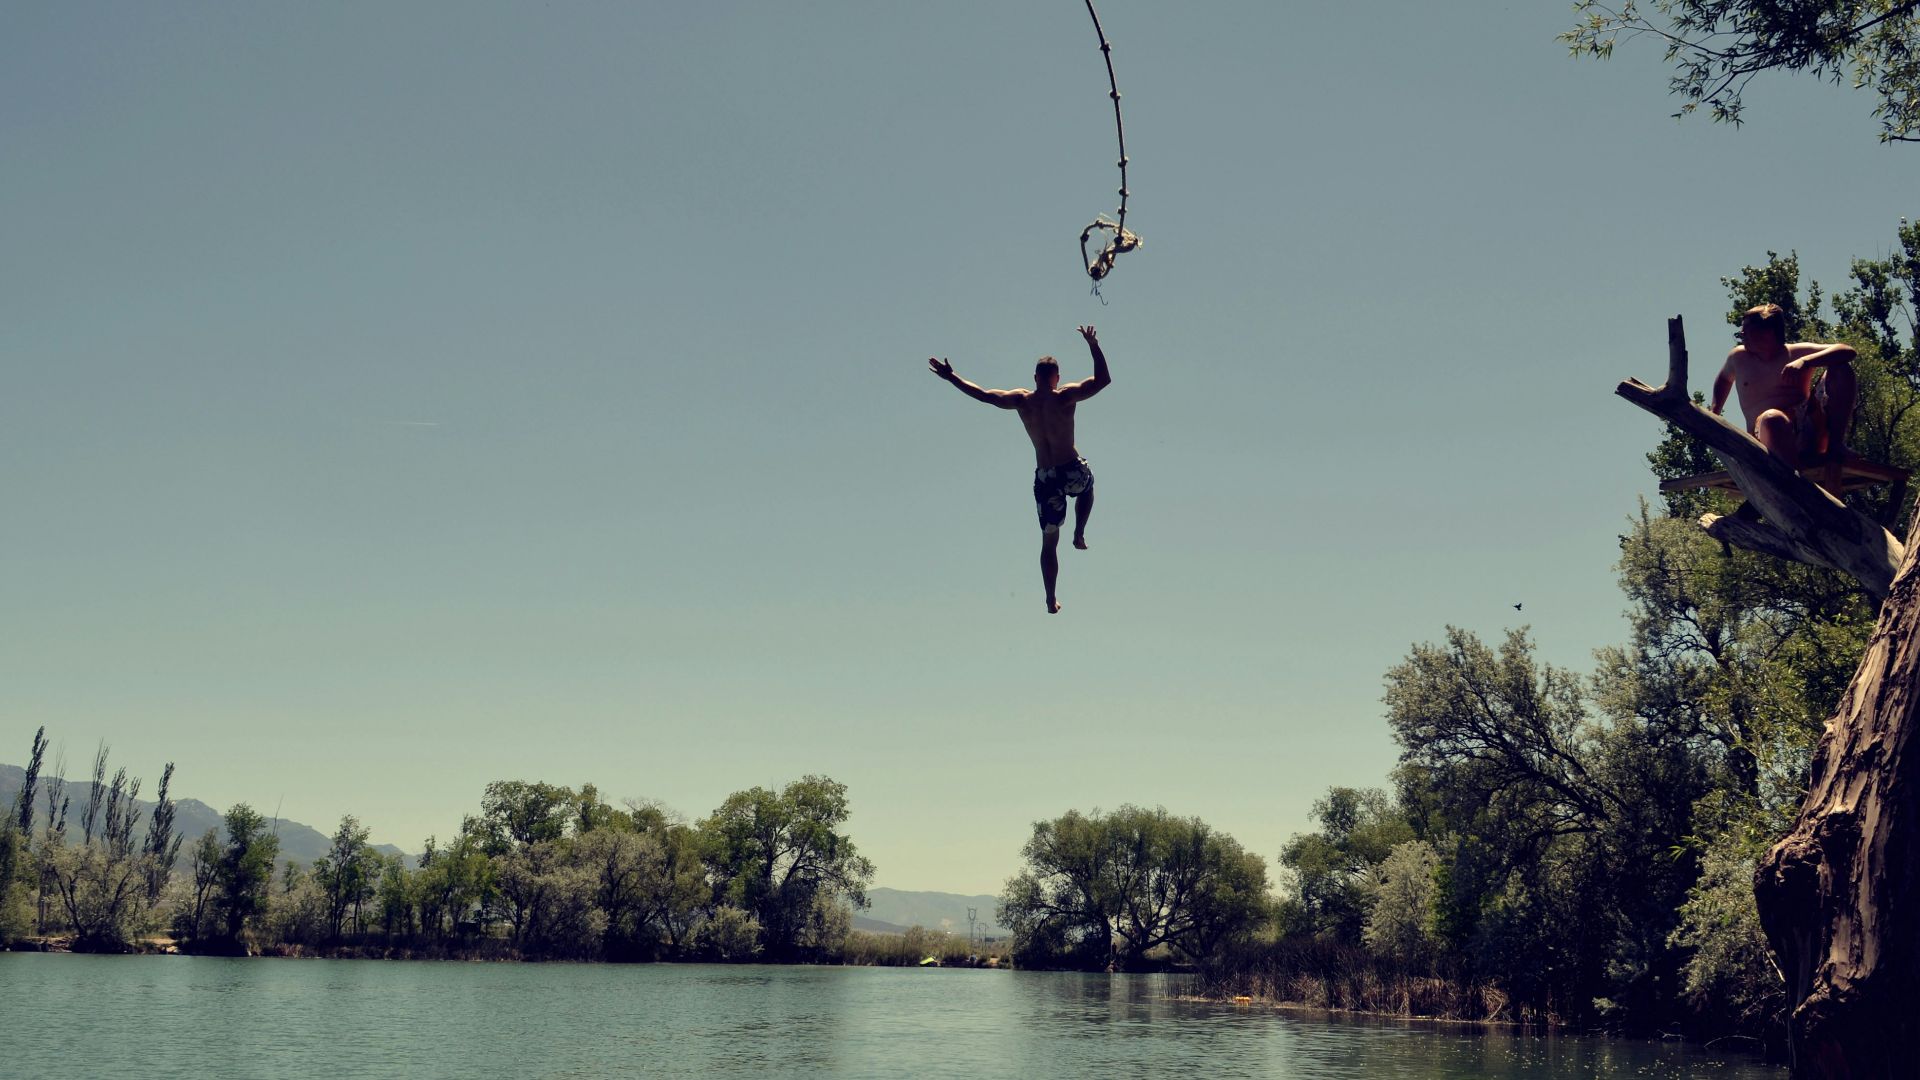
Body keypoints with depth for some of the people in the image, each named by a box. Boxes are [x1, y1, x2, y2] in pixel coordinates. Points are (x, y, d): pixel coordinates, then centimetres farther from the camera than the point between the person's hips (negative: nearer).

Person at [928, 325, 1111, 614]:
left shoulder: (1021, 400, -3)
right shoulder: (1066, 397, -11)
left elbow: (982, 394, 3)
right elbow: (1103, 379, -13)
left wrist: (951, 377, 13)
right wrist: (1094, 346, -6)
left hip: (1045, 479, 2)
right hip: (1073, 472, -2)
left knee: (1049, 540, 11)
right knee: (1087, 487, 38)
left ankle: (1051, 600, 10)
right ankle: (1079, 533, 26)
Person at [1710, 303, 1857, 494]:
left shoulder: (1797, 353, 8)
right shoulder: (1739, 357, 17)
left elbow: (1847, 351, -5)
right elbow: (1724, 378, 39)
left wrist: (1804, 362, -21)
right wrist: (1714, 414, 23)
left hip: (1810, 432, 1)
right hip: (1771, 437, -1)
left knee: (1841, 368, -13)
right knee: (1771, 418, -40)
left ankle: (1835, 450, -19)